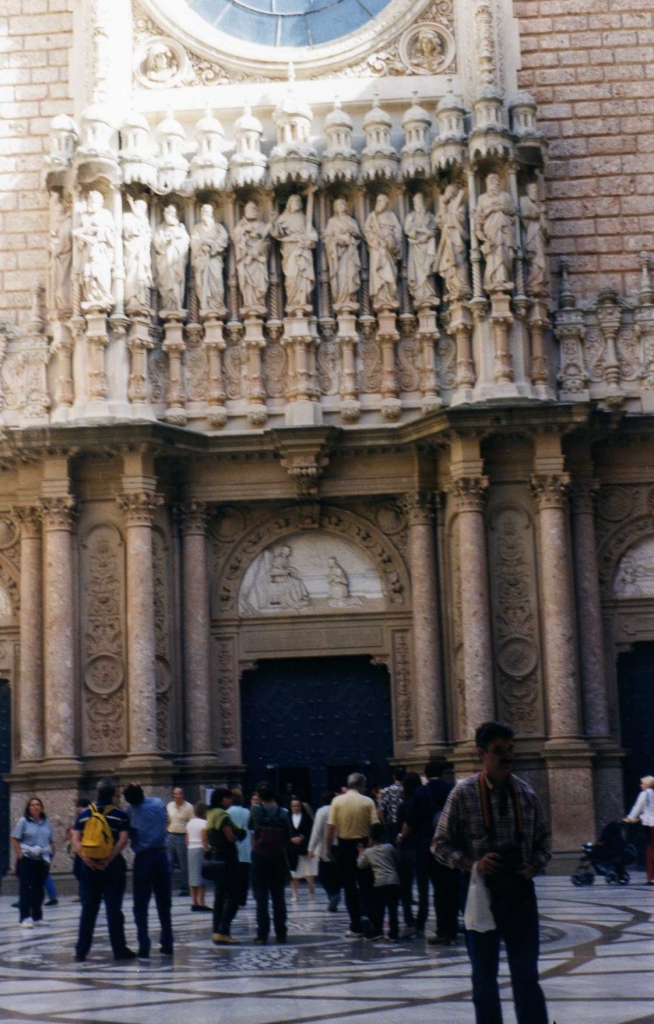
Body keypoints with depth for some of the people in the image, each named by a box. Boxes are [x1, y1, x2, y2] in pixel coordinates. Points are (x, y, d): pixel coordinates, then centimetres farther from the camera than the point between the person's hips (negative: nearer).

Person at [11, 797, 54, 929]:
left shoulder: (46, 822, 9)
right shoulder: (23, 821, -4)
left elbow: (52, 841, 15)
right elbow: (14, 840, -5)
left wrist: (51, 855, 3)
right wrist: (20, 855, -12)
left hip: (43, 860, 4)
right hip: (27, 860, -4)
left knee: (39, 889, 10)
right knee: (25, 889, -4)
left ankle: (37, 917, 18)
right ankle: (25, 918, -3)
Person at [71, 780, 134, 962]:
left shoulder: (84, 814, 7)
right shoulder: (119, 814, -2)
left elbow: (76, 840, 0)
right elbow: (123, 840, -13)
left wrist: (86, 859, -9)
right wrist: (109, 859, -16)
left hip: (89, 866, 3)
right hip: (113, 866, -3)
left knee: (88, 909, 9)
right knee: (114, 909, 0)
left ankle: (81, 951, 9)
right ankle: (119, 950, 2)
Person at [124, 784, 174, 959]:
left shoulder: (131, 811, -5)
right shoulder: (158, 803, -1)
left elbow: (128, 834, 0)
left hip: (143, 859, -2)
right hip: (161, 855, 2)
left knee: (141, 906, 4)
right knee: (164, 904, 13)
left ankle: (144, 948, -3)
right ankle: (167, 945, 13)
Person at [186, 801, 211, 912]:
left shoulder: (190, 822, 12)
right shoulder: (204, 823, -9)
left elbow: (187, 840, 13)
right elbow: (204, 841, -15)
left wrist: (189, 849, 19)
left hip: (190, 849, 7)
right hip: (200, 850, -7)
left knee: (192, 876, 9)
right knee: (201, 876, -6)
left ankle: (194, 903, 11)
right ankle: (201, 903, -7)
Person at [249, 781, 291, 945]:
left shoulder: (256, 810, -7)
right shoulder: (282, 812, -1)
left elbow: (250, 827, 8)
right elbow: (288, 835, 2)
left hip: (260, 857, -2)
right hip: (278, 857, 2)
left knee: (261, 897, 1)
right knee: (278, 896, 11)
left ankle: (262, 935, -4)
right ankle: (281, 933, 12)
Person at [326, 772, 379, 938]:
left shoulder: (337, 801, -4)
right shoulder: (367, 802, -5)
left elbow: (331, 827, -7)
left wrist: (328, 848, 1)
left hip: (344, 846, 0)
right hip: (364, 846, 0)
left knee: (349, 887, 7)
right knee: (365, 885, 13)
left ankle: (356, 926, 7)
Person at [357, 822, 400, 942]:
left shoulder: (368, 852, 8)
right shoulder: (389, 848, 8)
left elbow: (361, 865, 20)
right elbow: (397, 861, 15)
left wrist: (361, 853, 33)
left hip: (380, 883, -1)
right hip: (394, 881, 1)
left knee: (377, 909, 10)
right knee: (393, 909, 3)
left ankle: (376, 932, 5)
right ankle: (393, 934, 2)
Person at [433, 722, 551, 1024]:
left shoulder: (525, 793, 2)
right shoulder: (463, 794, -6)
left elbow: (542, 837, 14)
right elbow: (441, 845, -2)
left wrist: (535, 864, -5)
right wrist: (472, 863, -17)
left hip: (520, 893, 2)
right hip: (481, 894, -2)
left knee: (526, 975, 2)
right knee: (484, 977, 10)